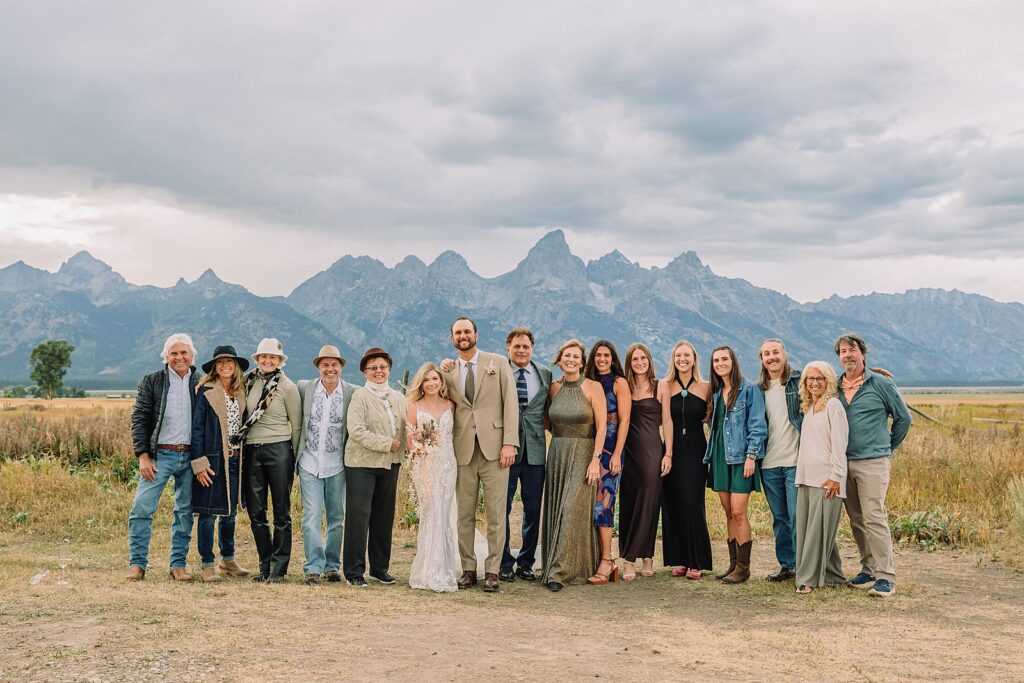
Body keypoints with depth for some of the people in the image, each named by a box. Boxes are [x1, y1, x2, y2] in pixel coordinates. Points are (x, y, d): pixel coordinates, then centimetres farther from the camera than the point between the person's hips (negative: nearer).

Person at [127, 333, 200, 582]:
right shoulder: (151, 382, 2)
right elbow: (139, 419, -1)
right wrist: (143, 455, -10)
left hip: (190, 457, 2)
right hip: (160, 455, -2)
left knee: (185, 512, 7)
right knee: (142, 507, -9)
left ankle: (178, 564, 16)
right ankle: (137, 563, 3)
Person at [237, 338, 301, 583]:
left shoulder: (287, 387, -3)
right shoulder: (249, 382, 7)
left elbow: (297, 425, 1)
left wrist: (294, 456, 1)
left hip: (278, 450, -4)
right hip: (251, 452, 4)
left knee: (281, 512, 2)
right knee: (256, 512, 8)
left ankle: (278, 569, 7)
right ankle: (265, 565, 19)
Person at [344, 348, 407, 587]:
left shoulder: (398, 398, 14)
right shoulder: (360, 396, -5)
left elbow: (404, 429, 16)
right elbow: (356, 431, -15)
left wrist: (401, 451, -2)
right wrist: (386, 444, -14)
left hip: (390, 464, 6)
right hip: (362, 463, -5)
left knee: (384, 516, 10)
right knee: (359, 515, -5)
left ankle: (380, 568, 20)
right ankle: (354, 571, 3)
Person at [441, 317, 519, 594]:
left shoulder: (498, 363, 4)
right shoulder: (449, 371, 13)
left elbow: (510, 402, -1)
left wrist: (509, 443, -10)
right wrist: (442, 377, 2)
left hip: (494, 448, -3)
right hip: (464, 449, 3)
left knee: (495, 514, 0)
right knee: (465, 515, 6)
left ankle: (492, 571, 7)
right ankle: (468, 569, 16)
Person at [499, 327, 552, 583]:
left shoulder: (545, 375, 9)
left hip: (535, 451, 3)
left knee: (533, 509, 8)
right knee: (502, 508, 3)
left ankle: (525, 562, 20)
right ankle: (505, 563, 15)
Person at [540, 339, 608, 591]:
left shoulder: (593, 387, -5)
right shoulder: (554, 388, 8)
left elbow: (601, 426, -10)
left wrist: (595, 459, -15)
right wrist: (561, 438, 9)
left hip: (583, 455, -5)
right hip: (557, 454, 5)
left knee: (572, 511, -10)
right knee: (555, 511, 7)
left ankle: (559, 572, -9)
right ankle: (557, 565, 19)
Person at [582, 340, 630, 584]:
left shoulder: (619, 383, -1)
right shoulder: (588, 383, 14)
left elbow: (624, 420, -6)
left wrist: (616, 454, -14)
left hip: (609, 450, -5)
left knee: (603, 499, -12)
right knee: (593, 501, 2)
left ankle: (606, 561, -9)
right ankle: (605, 559, 8)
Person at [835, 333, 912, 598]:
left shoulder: (881, 384, -2)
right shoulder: (835, 387, 10)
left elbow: (904, 418, 7)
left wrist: (888, 446, 12)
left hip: (872, 462, -5)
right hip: (843, 463, 5)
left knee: (874, 518, -11)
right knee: (856, 521, 9)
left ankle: (885, 577, -8)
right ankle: (869, 569, 19)